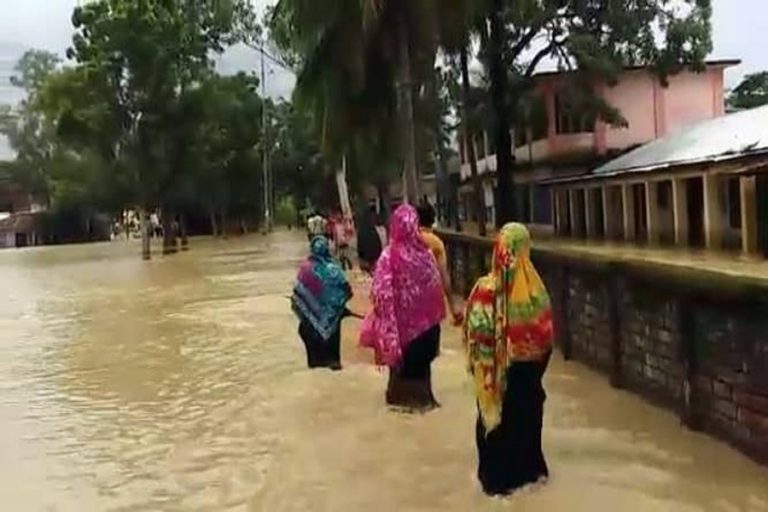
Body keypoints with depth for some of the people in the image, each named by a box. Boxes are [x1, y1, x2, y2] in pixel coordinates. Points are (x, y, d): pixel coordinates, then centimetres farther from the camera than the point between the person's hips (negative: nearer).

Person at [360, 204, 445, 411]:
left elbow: (381, 292, -14)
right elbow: (436, 288, -4)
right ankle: (421, 396, 26)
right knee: (421, 358, 16)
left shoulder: (388, 256, -17)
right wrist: (435, 317, 9)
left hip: (399, 318, -1)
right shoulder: (425, 254, -11)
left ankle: (401, 396, 24)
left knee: (401, 357, 15)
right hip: (424, 319, 2)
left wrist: (385, 321, -1)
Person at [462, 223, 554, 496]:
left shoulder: (487, 289, -23)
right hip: (529, 369, 3)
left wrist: (478, 365, -1)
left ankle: (498, 477, 24)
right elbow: (546, 332, -3)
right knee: (527, 416, 21)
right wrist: (537, 364, 12)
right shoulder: (536, 288, -13)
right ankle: (529, 469, 35)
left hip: (498, 371, -3)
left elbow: (474, 333, -16)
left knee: (496, 417, 14)